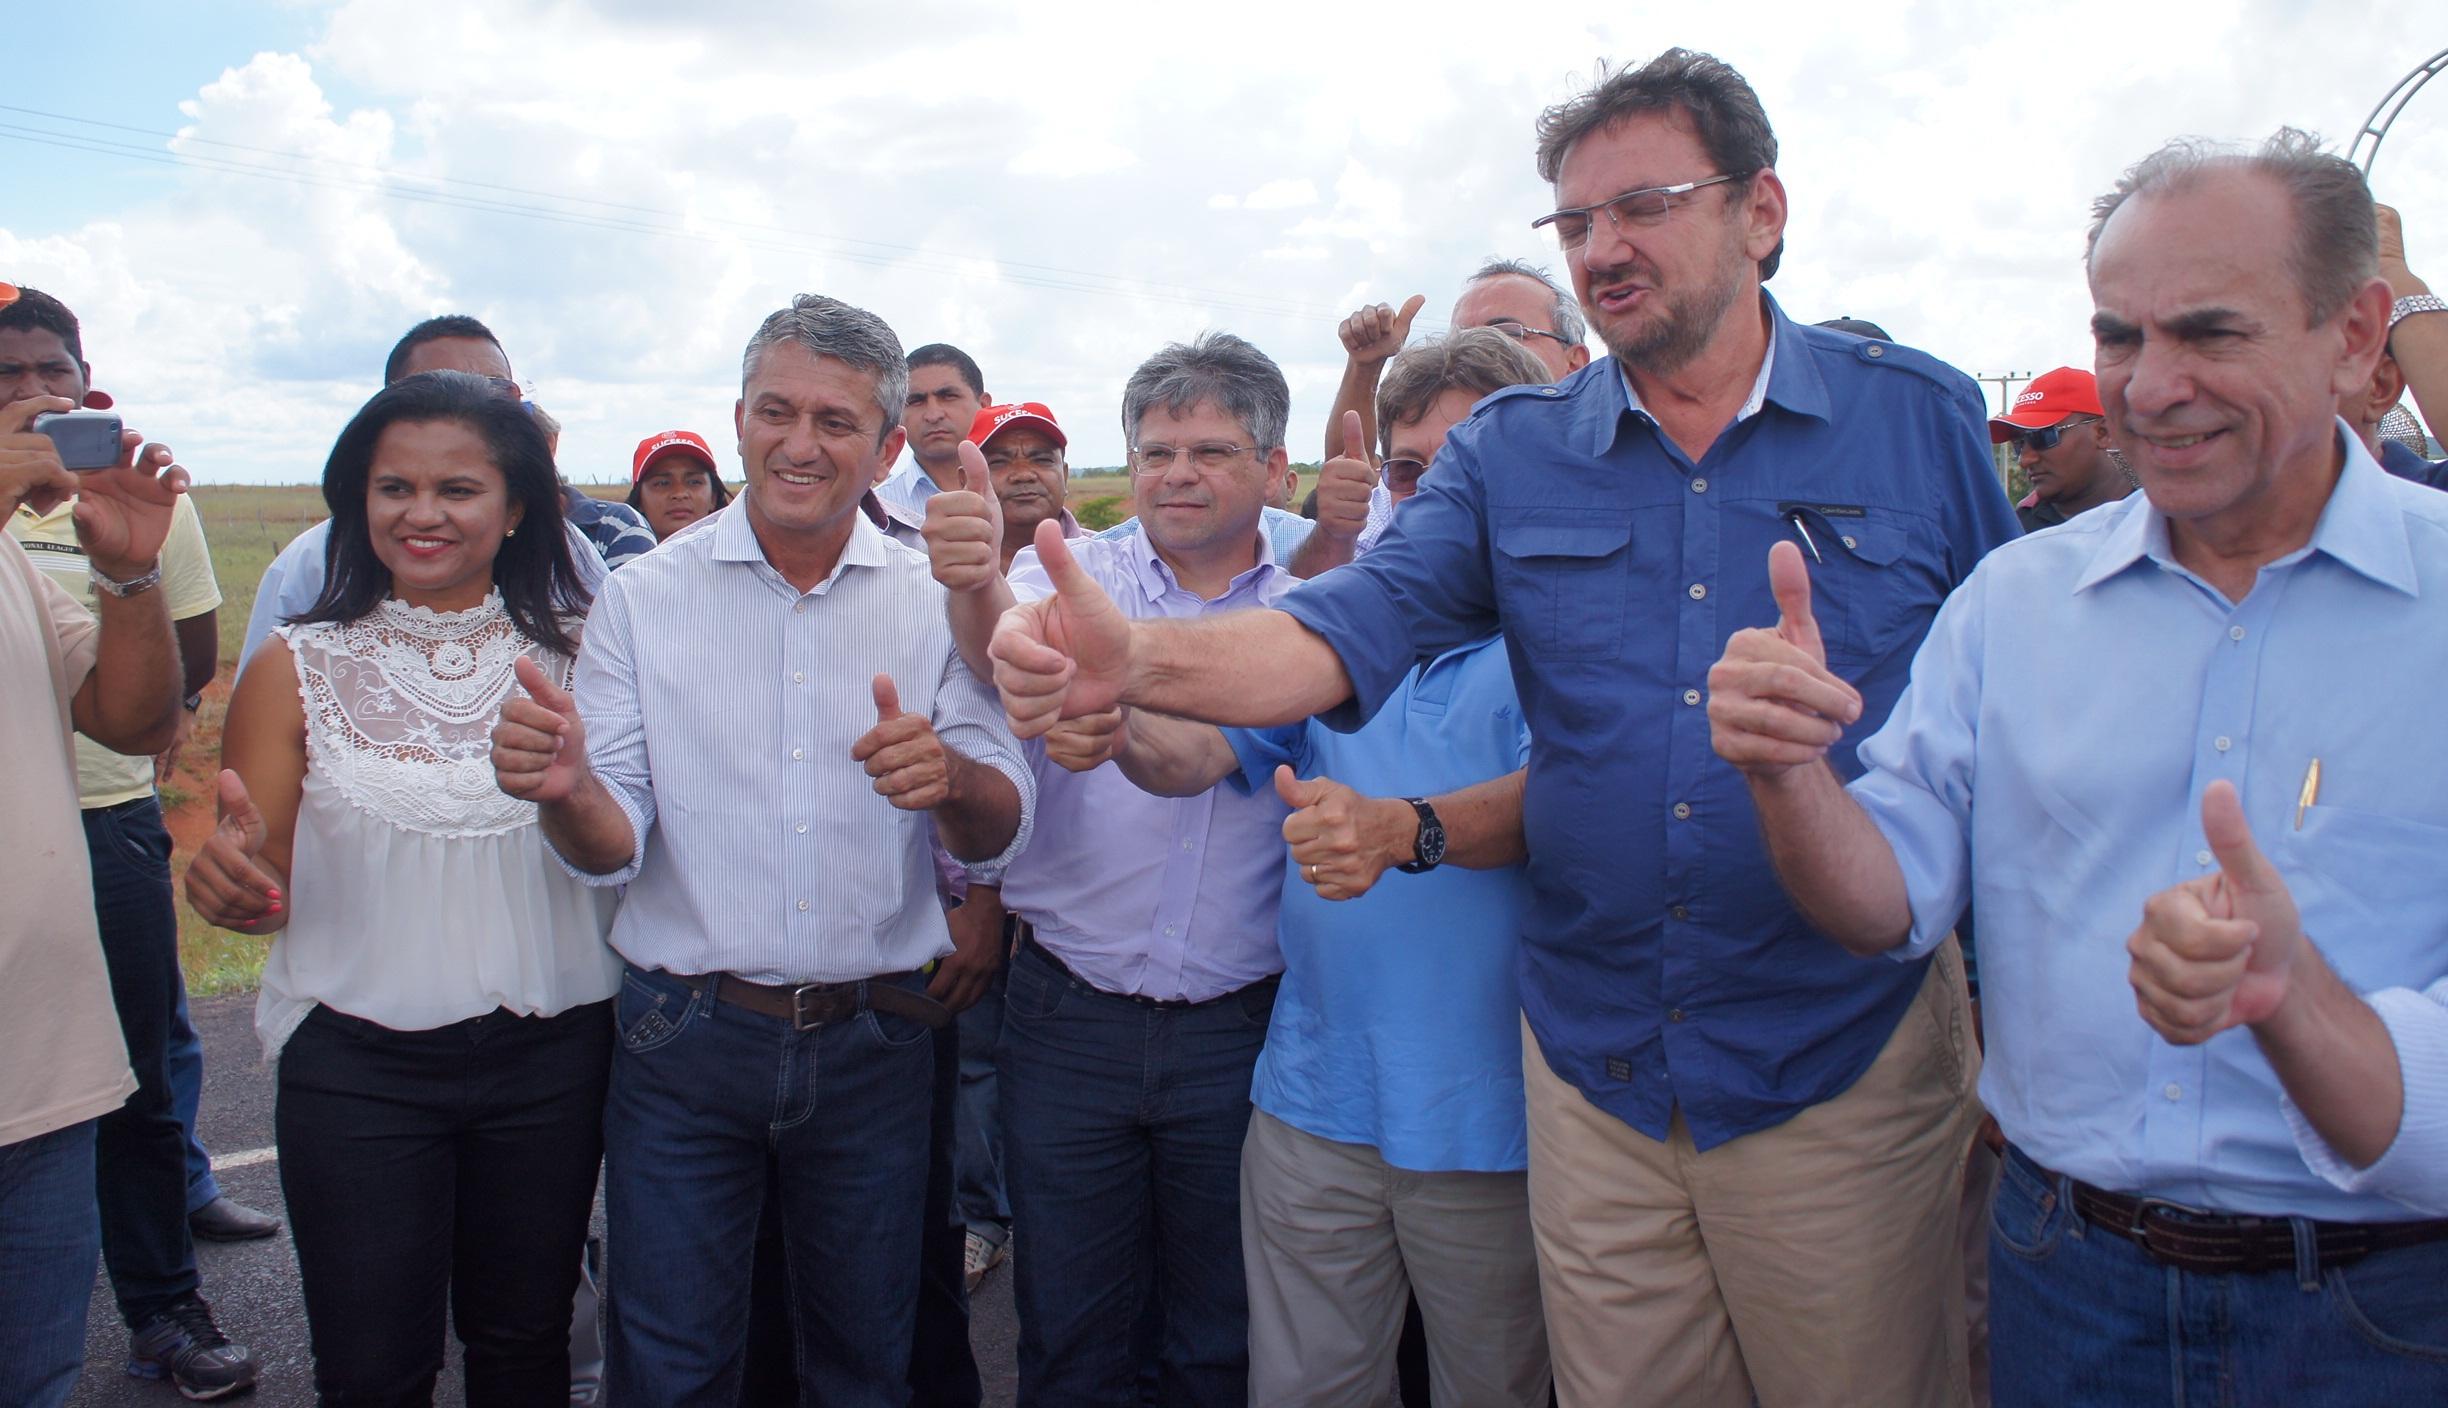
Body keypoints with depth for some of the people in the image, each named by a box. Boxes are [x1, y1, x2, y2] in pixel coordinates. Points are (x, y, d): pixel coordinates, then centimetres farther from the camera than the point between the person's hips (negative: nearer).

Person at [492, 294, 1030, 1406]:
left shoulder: (936, 602, -1)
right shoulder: (643, 597, -2)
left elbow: (1001, 832, -7)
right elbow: (610, 848, -6)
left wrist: (949, 775, -30)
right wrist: (565, 789, -29)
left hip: (873, 1048, 1)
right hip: (684, 1037, 0)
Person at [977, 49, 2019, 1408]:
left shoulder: (1921, 419, -1)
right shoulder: (1510, 453, 3)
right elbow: (1353, 626, -10)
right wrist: (1140, 658, -30)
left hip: (1845, 1062, -1)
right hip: (1596, 1065, 2)